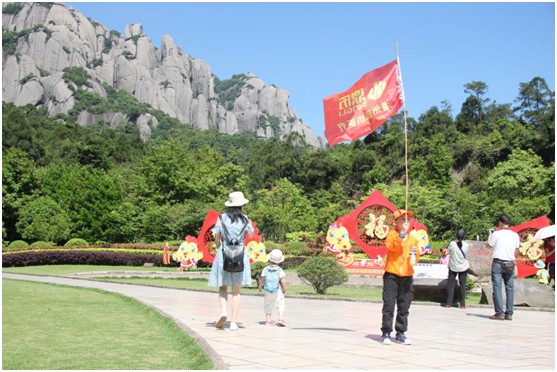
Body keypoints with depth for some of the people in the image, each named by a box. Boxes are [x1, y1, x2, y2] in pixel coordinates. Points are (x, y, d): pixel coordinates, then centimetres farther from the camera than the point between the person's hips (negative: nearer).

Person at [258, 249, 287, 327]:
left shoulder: (265, 269, -4)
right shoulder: (279, 270, -11)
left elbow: (262, 279, -2)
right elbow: (282, 281, -15)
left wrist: (260, 287, 14)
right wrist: (284, 289, 0)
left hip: (267, 291, 3)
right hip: (278, 291, -3)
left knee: (268, 305, 14)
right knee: (280, 305, 4)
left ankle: (268, 319, 13)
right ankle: (281, 318, -8)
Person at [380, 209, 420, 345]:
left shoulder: (412, 239, 13)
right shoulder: (392, 234, 2)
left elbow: (416, 258, 9)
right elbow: (390, 246, -19)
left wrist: (415, 254, -12)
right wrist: (402, 234, -24)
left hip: (407, 276, 4)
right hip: (391, 274, -4)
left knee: (404, 307, 6)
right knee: (389, 305, -3)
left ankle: (400, 334, 14)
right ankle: (386, 333, 3)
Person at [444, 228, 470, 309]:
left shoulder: (452, 243, -17)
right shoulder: (466, 245, -14)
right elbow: (466, 254, -1)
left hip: (453, 267, 0)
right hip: (463, 267, 0)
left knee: (451, 284, 8)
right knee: (462, 285, 10)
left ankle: (448, 303, 5)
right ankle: (462, 304, 9)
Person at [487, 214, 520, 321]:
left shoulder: (497, 234, -8)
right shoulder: (515, 235, 3)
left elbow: (489, 244, 5)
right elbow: (516, 247, 13)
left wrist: (490, 234, 19)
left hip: (498, 263, -3)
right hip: (510, 264, 4)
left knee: (497, 288, -2)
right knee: (510, 288, 8)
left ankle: (499, 313, -8)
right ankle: (509, 314, 7)